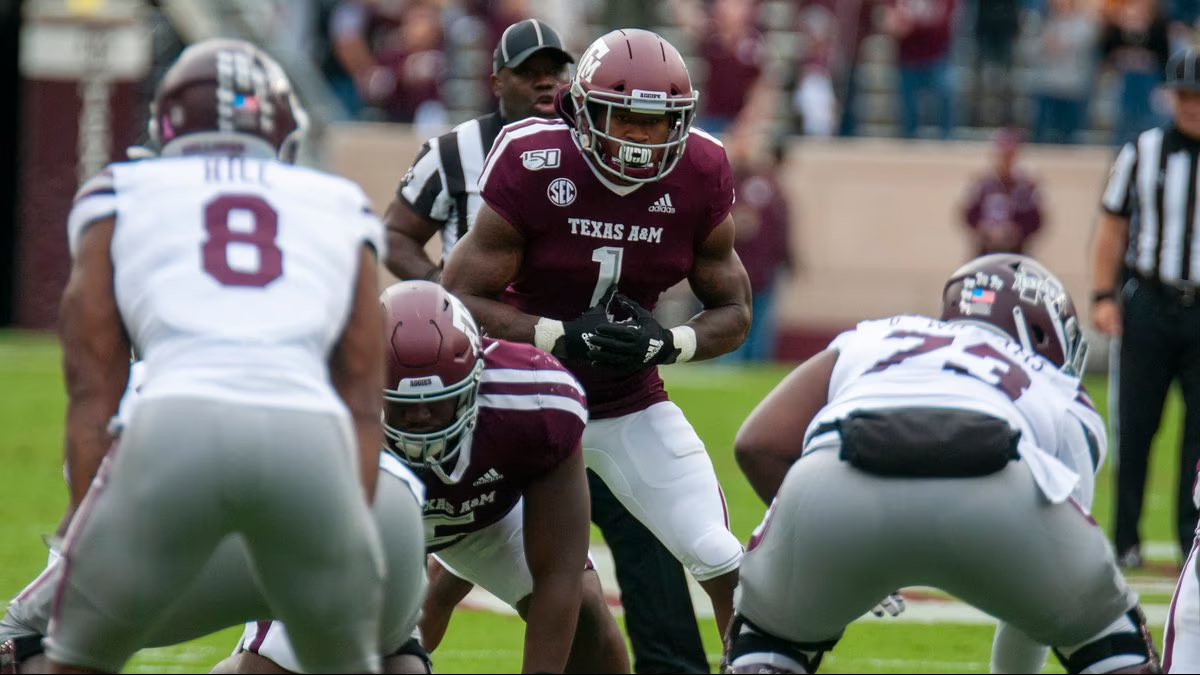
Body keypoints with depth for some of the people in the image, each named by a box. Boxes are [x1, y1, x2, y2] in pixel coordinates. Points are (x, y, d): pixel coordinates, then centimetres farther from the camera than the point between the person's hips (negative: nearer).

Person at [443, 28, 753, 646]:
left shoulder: (699, 178, -10)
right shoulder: (533, 170, -21)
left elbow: (733, 311, 0)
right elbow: (461, 299, -19)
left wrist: (668, 343, -21)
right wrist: (562, 337, -31)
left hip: (631, 405, 3)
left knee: (722, 564, -6)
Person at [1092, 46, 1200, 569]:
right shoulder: (1142, 153, 5)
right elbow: (1113, 231, 10)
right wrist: (1104, 296, 2)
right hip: (1147, 305, 0)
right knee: (1133, 426, 1)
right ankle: (1125, 540, 8)